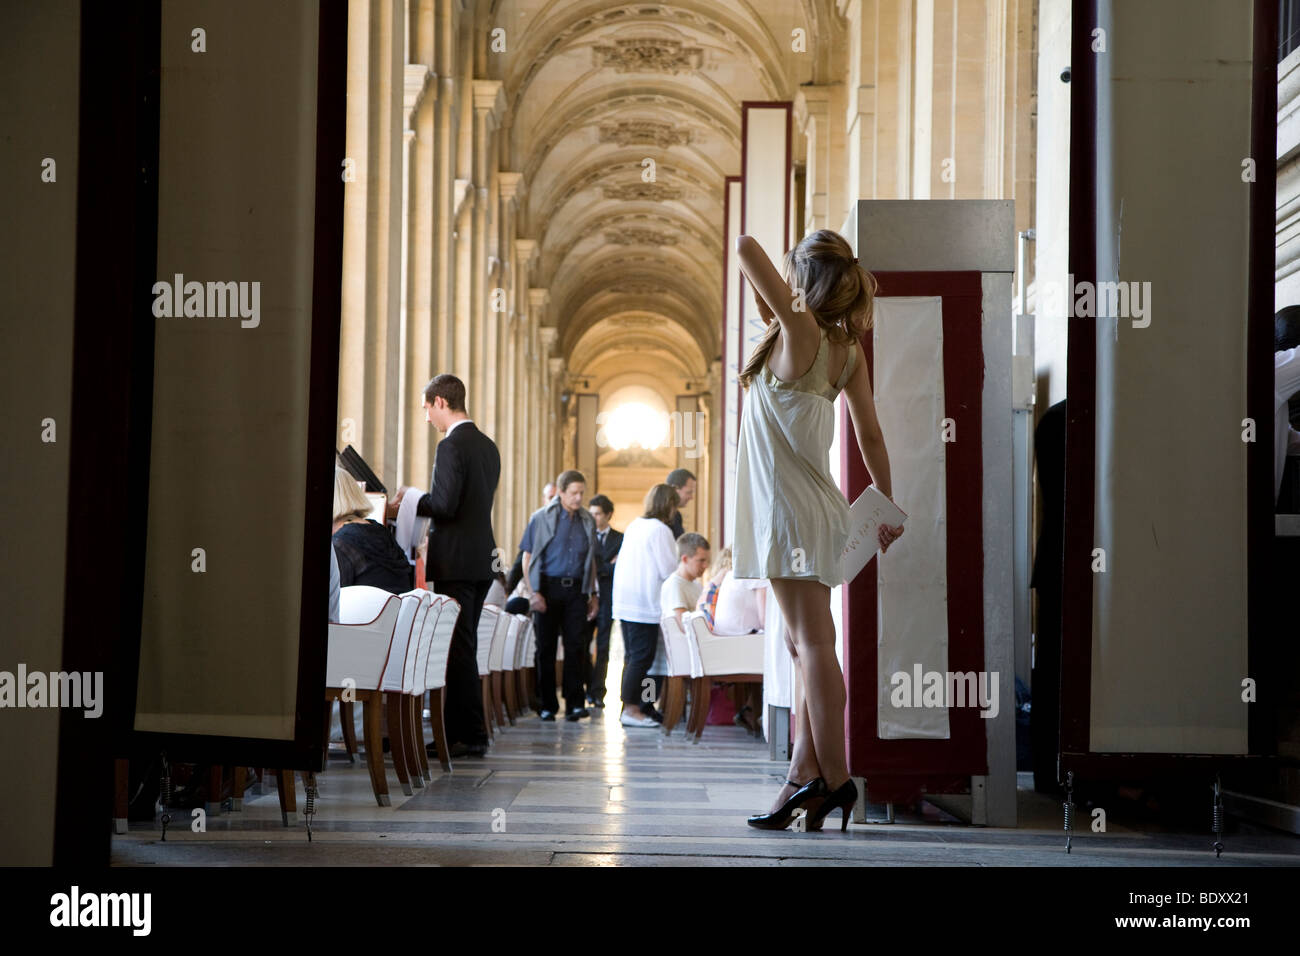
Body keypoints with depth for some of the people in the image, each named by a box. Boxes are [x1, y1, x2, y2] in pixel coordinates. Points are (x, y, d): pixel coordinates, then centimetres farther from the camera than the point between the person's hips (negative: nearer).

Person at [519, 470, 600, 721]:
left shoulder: (587, 521, 10)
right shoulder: (542, 518, -1)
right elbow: (527, 558, -2)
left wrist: (593, 594, 12)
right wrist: (533, 592, -10)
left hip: (576, 589, 3)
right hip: (549, 586, -3)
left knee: (575, 646, -2)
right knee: (546, 648, 1)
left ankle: (575, 703, -2)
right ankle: (548, 705, 7)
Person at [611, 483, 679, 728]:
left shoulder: (633, 526, 13)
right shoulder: (660, 530, -13)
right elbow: (669, 570, -13)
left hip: (624, 603, 9)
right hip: (645, 604, -9)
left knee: (632, 657, 13)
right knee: (642, 657, -5)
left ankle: (630, 707, 16)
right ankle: (632, 710, -6)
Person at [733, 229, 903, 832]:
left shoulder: (799, 331, -15)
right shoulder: (849, 350, 6)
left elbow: (745, 247, -16)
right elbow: (870, 436, 10)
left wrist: (770, 305, 2)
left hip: (791, 506, -8)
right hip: (817, 507, 8)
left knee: (812, 642, -9)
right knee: (804, 642, 10)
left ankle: (834, 780, -9)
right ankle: (805, 775, 12)